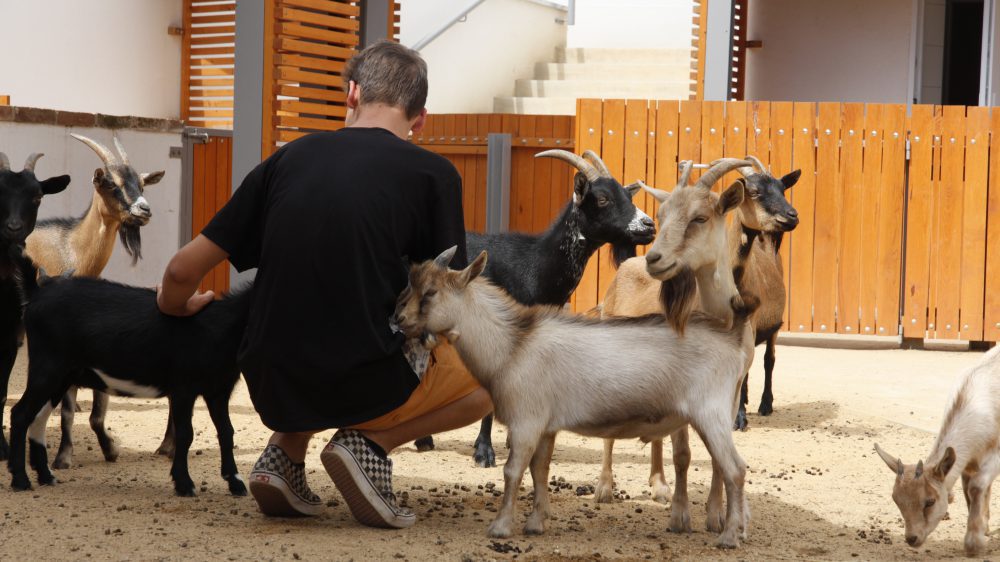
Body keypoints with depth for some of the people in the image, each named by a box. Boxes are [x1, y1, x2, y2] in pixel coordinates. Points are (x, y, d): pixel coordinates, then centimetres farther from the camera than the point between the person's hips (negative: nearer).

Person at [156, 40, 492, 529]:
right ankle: (370, 443, 0)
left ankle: (285, 453, 14)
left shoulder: (289, 158, 7)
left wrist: (176, 305, 30)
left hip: (274, 393, 5)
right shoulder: (432, 175, -3)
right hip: (361, 391, -5)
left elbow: (183, 271, 8)